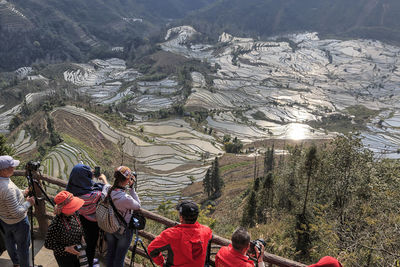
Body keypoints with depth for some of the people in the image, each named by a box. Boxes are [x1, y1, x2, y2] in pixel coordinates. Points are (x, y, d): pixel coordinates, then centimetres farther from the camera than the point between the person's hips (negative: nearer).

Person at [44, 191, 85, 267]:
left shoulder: (74, 213, -14)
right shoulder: (56, 224, -32)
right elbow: (48, 244, -20)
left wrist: (81, 235, -7)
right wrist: (66, 249, -24)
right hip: (64, 257, -6)